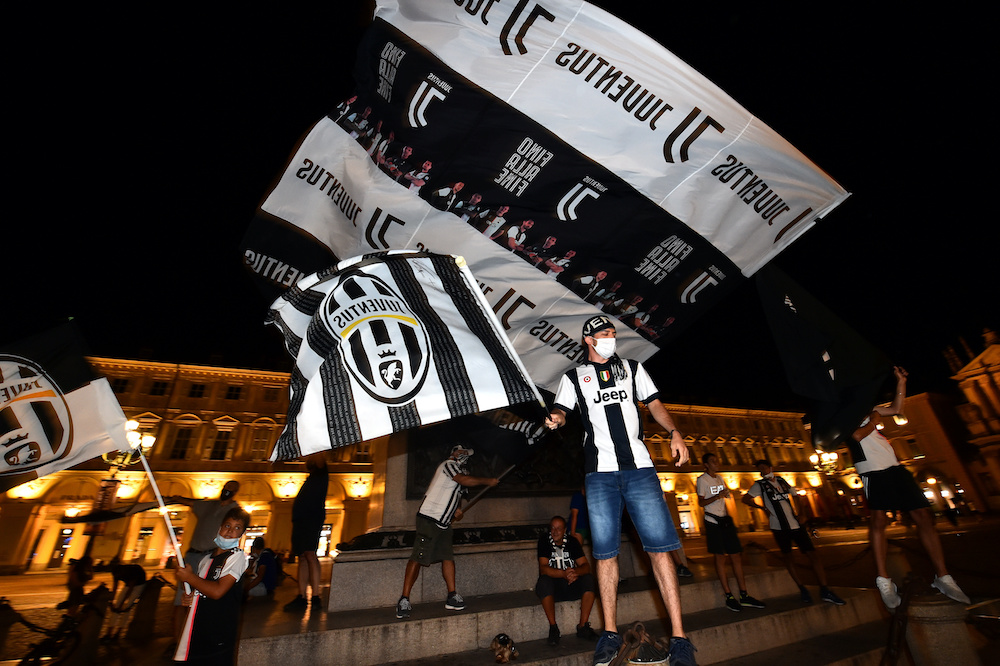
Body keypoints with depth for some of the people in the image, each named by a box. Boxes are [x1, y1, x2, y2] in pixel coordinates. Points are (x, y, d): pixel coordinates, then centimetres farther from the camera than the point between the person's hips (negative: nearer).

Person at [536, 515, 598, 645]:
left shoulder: (572, 541, -2)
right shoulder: (544, 540, -10)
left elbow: (586, 566, -8)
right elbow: (543, 569, -20)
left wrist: (575, 572, -32)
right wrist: (564, 574, -36)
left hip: (571, 585, 3)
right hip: (552, 586, -3)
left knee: (588, 579, -22)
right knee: (544, 582, -34)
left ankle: (583, 626, -15)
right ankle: (553, 627, -19)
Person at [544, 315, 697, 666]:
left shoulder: (632, 368, 17)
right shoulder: (574, 377, 13)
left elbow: (655, 405, 14)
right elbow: (560, 410, 4)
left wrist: (674, 432, -3)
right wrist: (556, 418, -21)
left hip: (639, 468, 1)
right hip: (600, 473, 0)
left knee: (659, 547, -4)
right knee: (605, 552, 3)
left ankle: (679, 637, 6)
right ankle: (610, 633, 18)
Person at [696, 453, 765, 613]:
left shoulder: (719, 478, 15)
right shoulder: (702, 480, -7)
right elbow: (701, 502, -12)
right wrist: (717, 496, -24)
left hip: (725, 520, 7)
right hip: (713, 521, -7)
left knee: (736, 556, 6)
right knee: (720, 557, -3)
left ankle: (744, 596, 13)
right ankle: (729, 596, 2)